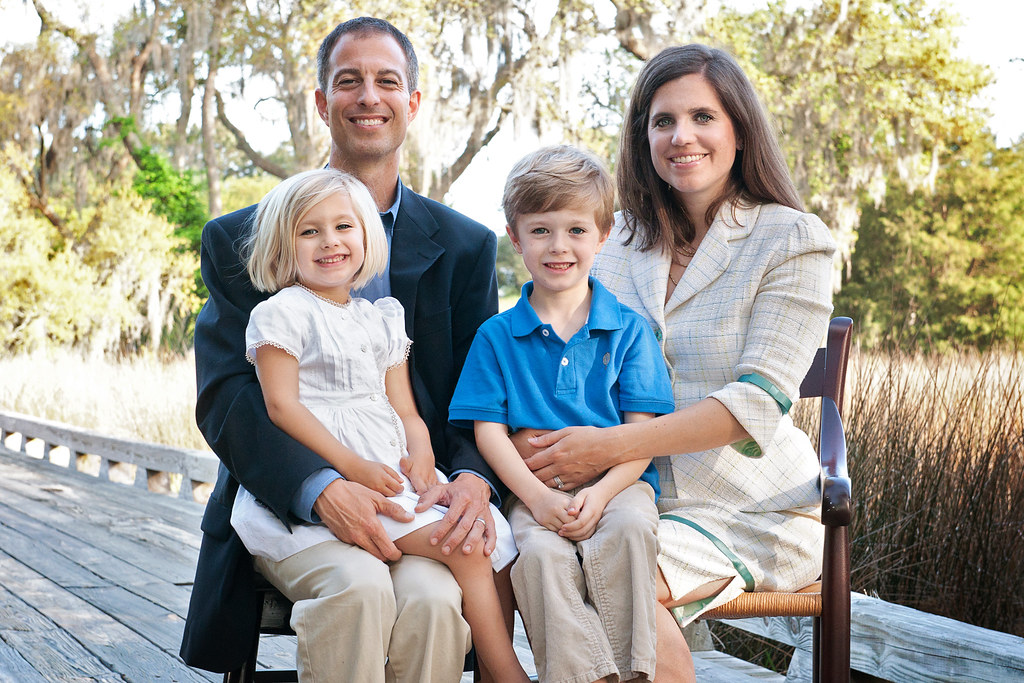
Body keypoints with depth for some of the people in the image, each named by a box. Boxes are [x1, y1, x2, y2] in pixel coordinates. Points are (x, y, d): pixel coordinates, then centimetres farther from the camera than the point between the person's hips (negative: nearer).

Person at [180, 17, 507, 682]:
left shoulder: (467, 246, 12)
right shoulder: (241, 240, 7)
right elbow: (226, 396, -4)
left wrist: (473, 479, -15)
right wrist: (322, 489, -22)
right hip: (289, 497, -1)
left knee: (432, 600, -30)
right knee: (355, 588, -32)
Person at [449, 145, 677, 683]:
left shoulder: (628, 330, 8)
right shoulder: (497, 336, 10)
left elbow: (643, 432, 2)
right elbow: (489, 430, 3)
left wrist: (600, 494, -15)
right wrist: (536, 495, -14)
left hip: (617, 481, 0)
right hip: (534, 489, 0)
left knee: (630, 528, -33)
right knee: (540, 552, -32)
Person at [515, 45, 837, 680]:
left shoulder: (792, 240, -3)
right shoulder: (622, 240, 12)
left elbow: (758, 400, -14)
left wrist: (609, 446, -22)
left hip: (756, 510, -3)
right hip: (640, 498, 4)